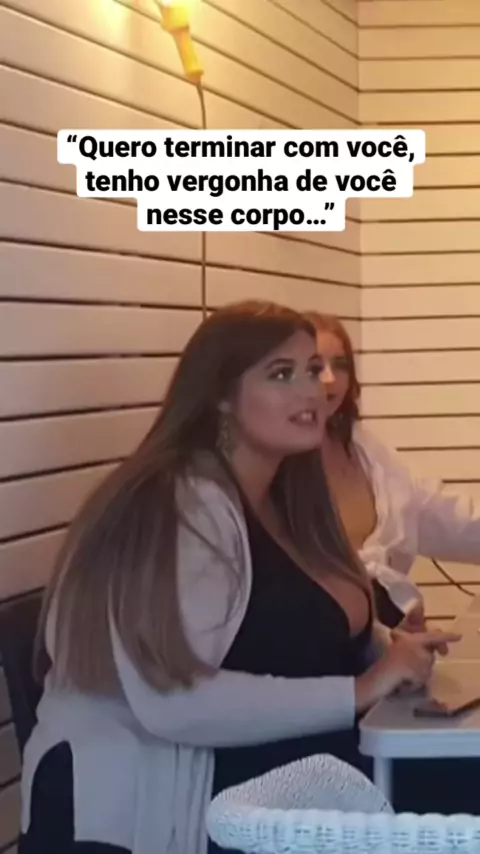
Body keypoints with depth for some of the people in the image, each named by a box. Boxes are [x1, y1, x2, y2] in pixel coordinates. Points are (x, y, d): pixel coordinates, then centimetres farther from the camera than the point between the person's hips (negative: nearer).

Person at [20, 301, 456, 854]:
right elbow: (174, 702, -26)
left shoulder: (283, 500, 12)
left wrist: (389, 653, -2)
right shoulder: (181, 505, -16)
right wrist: (360, 690, -22)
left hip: (266, 800, 8)